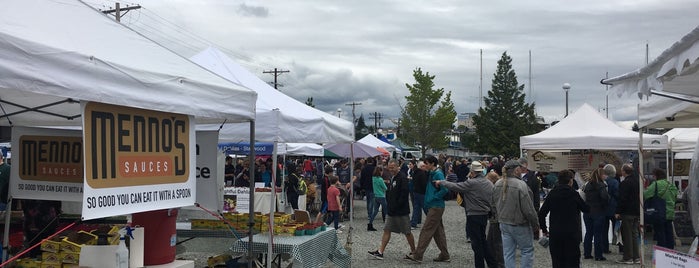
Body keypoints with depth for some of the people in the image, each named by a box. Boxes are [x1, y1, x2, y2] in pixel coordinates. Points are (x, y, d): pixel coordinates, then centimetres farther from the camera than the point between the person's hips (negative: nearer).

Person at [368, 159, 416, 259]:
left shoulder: (402, 178, -15)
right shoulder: (392, 178, 13)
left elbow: (405, 194, -22)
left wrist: (396, 206, -19)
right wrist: (389, 203, 8)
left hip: (402, 211, -9)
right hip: (392, 211, 9)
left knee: (407, 232, 3)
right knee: (387, 230, 6)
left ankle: (413, 252, 16)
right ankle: (380, 252, 7)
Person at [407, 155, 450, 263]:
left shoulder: (438, 174, -15)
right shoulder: (431, 173, 13)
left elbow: (444, 189, -23)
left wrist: (433, 198, -16)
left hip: (436, 207, -10)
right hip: (433, 207, 10)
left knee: (426, 230, -8)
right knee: (438, 232, 13)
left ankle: (417, 255, -6)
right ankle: (444, 255, 19)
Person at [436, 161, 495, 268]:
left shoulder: (471, 183, -17)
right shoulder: (489, 183, 5)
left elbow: (454, 186, -15)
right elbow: (492, 200, 11)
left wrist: (441, 182, -2)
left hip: (473, 216, -7)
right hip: (485, 215, 7)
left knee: (477, 244, 2)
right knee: (482, 241, 19)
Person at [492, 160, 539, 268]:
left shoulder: (497, 184, -1)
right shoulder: (521, 185, -22)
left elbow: (495, 203, 10)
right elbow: (528, 209, -18)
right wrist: (536, 225, -6)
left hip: (504, 224, 6)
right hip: (519, 225, -6)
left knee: (508, 253, 11)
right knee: (527, 250, 11)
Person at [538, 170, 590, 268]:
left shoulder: (552, 194, 1)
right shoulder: (574, 194, -7)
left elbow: (541, 214, -1)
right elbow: (586, 209, 4)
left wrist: (544, 229, 9)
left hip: (555, 234, 3)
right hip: (572, 234, -2)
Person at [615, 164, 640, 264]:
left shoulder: (624, 183, -15)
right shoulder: (638, 181, 9)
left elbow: (622, 199, -17)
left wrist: (618, 212, -11)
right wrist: (640, 210, 21)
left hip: (627, 213, -8)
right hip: (637, 212, 8)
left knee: (627, 235, -2)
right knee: (634, 234, 14)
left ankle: (628, 258, 0)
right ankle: (636, 257, 16)